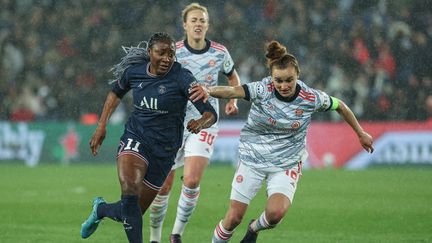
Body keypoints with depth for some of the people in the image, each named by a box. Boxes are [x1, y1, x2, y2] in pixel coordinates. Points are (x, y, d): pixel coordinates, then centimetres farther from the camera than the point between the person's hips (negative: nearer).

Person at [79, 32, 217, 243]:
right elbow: (116, 93, 20)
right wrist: (101, 126, 12)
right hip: (135, 140, 0)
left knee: (134, 213, 9)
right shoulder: (133, 71, -3)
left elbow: (211, 114, -17)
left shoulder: (181, 78, -13)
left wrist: (200, 123, -41)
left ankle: (101, 209, 42)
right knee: (130, 192, -29)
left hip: (164, 152, 0)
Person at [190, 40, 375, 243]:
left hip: (287, 163, 0)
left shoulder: (311, 98, -14)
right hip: (252, 158, 0)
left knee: (276, 212, -23)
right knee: (234, 217, -3)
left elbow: (340, 106, 5)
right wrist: (208, 91, -59)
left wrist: (360, 133, 15)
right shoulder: (262, 90, -20)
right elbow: (233, 91, -39)